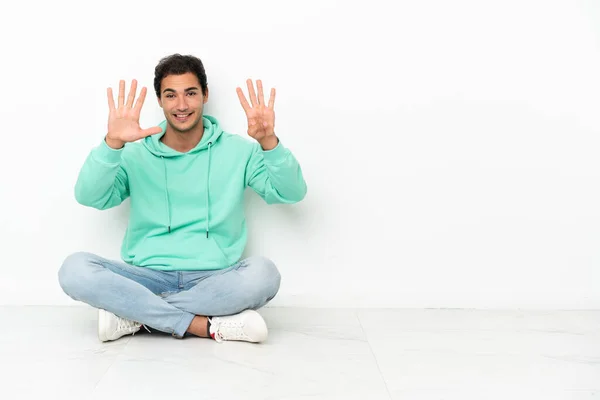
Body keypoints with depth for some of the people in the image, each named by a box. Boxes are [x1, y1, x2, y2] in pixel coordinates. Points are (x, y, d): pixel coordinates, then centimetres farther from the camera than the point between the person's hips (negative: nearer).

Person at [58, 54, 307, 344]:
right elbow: (88, 197, -7)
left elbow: (291, 193, -4)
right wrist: (112, 144, -24)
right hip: (148, 276, 1)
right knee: (75, 269, -26)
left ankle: (132, 313, -20)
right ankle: (209, 326, -26)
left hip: (213, 279, 0)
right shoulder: (136, 154, 8)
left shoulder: (238, 150, 7)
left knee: (262, 273, -33)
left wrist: (269, 142, -22)